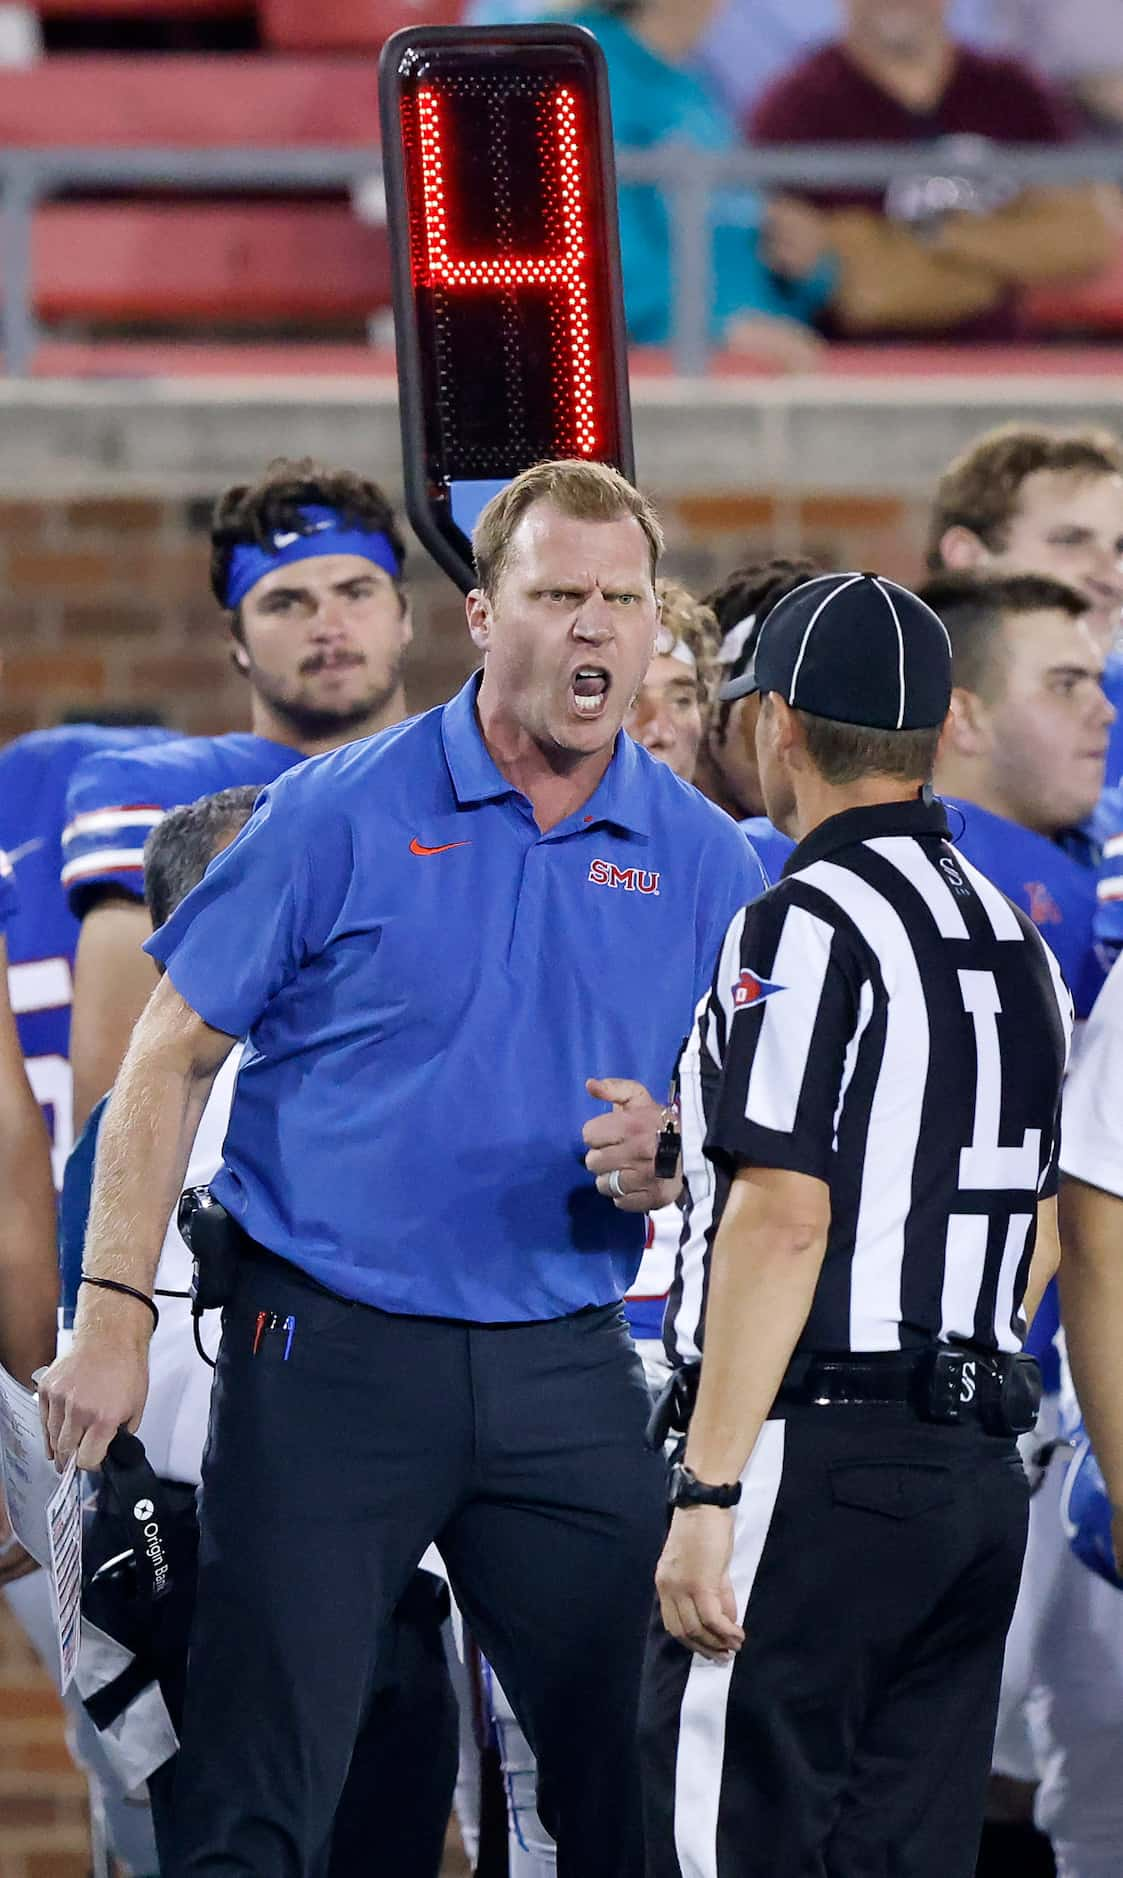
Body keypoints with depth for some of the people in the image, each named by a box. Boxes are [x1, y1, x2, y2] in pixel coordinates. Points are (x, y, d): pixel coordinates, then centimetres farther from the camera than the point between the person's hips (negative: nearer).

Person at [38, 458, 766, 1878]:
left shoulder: (701, 862, 6)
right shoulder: (343, 814, -2)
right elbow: (170, 1057, 0)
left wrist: (662, 1163, -11)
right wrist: (112, 1315, -7)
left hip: (564, 1373, 3)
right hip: (331, 1348, -3)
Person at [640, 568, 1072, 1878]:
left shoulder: (806, 926, -10)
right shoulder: (1015, 939, 15)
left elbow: (784, 1220, -17)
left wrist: (708, 1493, -18)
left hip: (816, 1466, -8)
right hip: (979, 1468, 8)